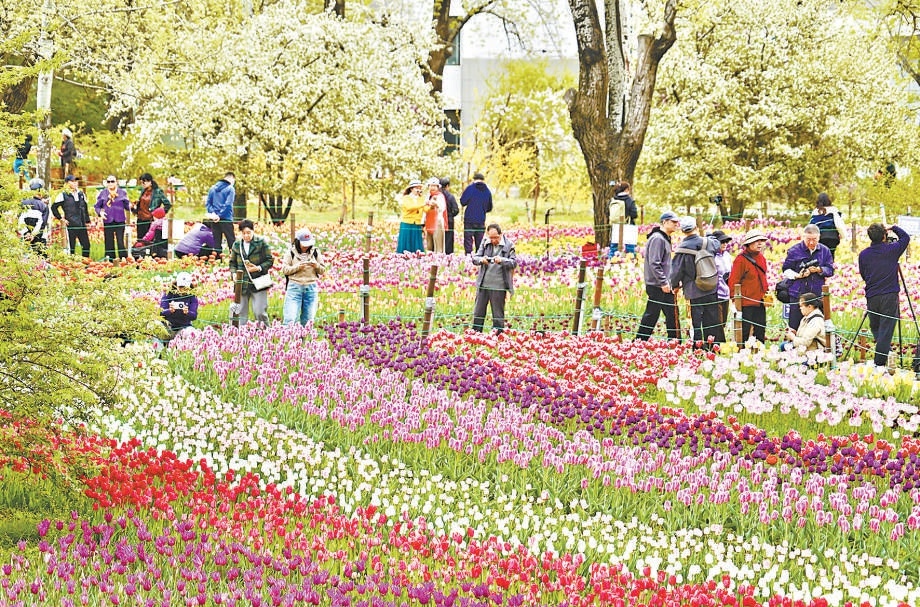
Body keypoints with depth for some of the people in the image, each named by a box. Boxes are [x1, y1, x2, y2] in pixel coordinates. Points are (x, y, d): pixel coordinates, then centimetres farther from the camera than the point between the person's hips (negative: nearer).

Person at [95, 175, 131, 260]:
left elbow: (127, 205, 10)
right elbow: (97, 206, 10)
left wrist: (130, 206, -10)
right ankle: (109, 260, 10)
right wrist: (100, 212, -8)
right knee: (109, 242, 4)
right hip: (108, 221, 1)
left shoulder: (122, 193, 6)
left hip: (120, 221, -1)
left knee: (120, 241, -7)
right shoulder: (103, 194, 7)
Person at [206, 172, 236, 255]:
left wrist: (213, 213, -3)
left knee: (217, 243, 8)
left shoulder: (213, 188, 11)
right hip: (226, 219, -5)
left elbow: (208, 204, 7)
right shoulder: (230, 189, -6)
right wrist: (220, 215, -12)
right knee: (231, 241, 0)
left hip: (215, 220, 5)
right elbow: (228, 204, -16)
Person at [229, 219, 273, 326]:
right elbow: (232, 263, 14)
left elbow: (270, 260, 0)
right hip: (241, 284, 3)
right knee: (241, 313, 5)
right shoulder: (236, 245, 8)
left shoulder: (261, 243, -2)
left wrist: (259, 268, -15)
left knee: (260, 313, -7)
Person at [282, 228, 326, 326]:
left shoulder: (315, 252, 8)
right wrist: (298, 267, -16)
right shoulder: (291, 253, 1)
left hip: (311, 287, 3)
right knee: (290, 318, -10)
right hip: (294, 287, -2)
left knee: (308, 319, 6)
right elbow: (284, 270, -2)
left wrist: (316, 265, -12)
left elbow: (322, 271, 10)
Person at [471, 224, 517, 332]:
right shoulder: (485, 243, 6)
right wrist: (481, 260, -21)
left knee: (498, 314, 5)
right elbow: (475, 258, 3)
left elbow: (514, 262, -7)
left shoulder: (509, 245, -2)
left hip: (499, 286, -3)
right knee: (478, 312, 9)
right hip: (483, 284, 3)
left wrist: (502, 260, -26)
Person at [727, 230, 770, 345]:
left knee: (760, 333, 11)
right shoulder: (741, 259, -11)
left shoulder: (761, 258, 13)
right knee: (743, 333, -4)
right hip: (746, 304, -8)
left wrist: (765, 295, 18)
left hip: (760, 303, 8)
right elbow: (733, 282, -12)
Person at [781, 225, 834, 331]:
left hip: (818, 294, 2)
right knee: (795, 326, -2)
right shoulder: (794, 250, 0)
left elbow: (830, 270, 7)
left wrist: (819, 270, -13)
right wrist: (797, 275, -16)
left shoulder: (825, 251, 7)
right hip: (798, 294, -2)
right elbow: (786, 270, 2)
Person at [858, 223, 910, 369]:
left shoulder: (863, 254, 1)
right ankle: (879, 364, -5)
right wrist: (893, 228, 22)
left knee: (875, 328, 19)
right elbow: (906, 237, 12)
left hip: (871, 297, 2)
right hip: (890, 296, -2)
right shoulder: (891, 250, -5)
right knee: (886, 331, -2)